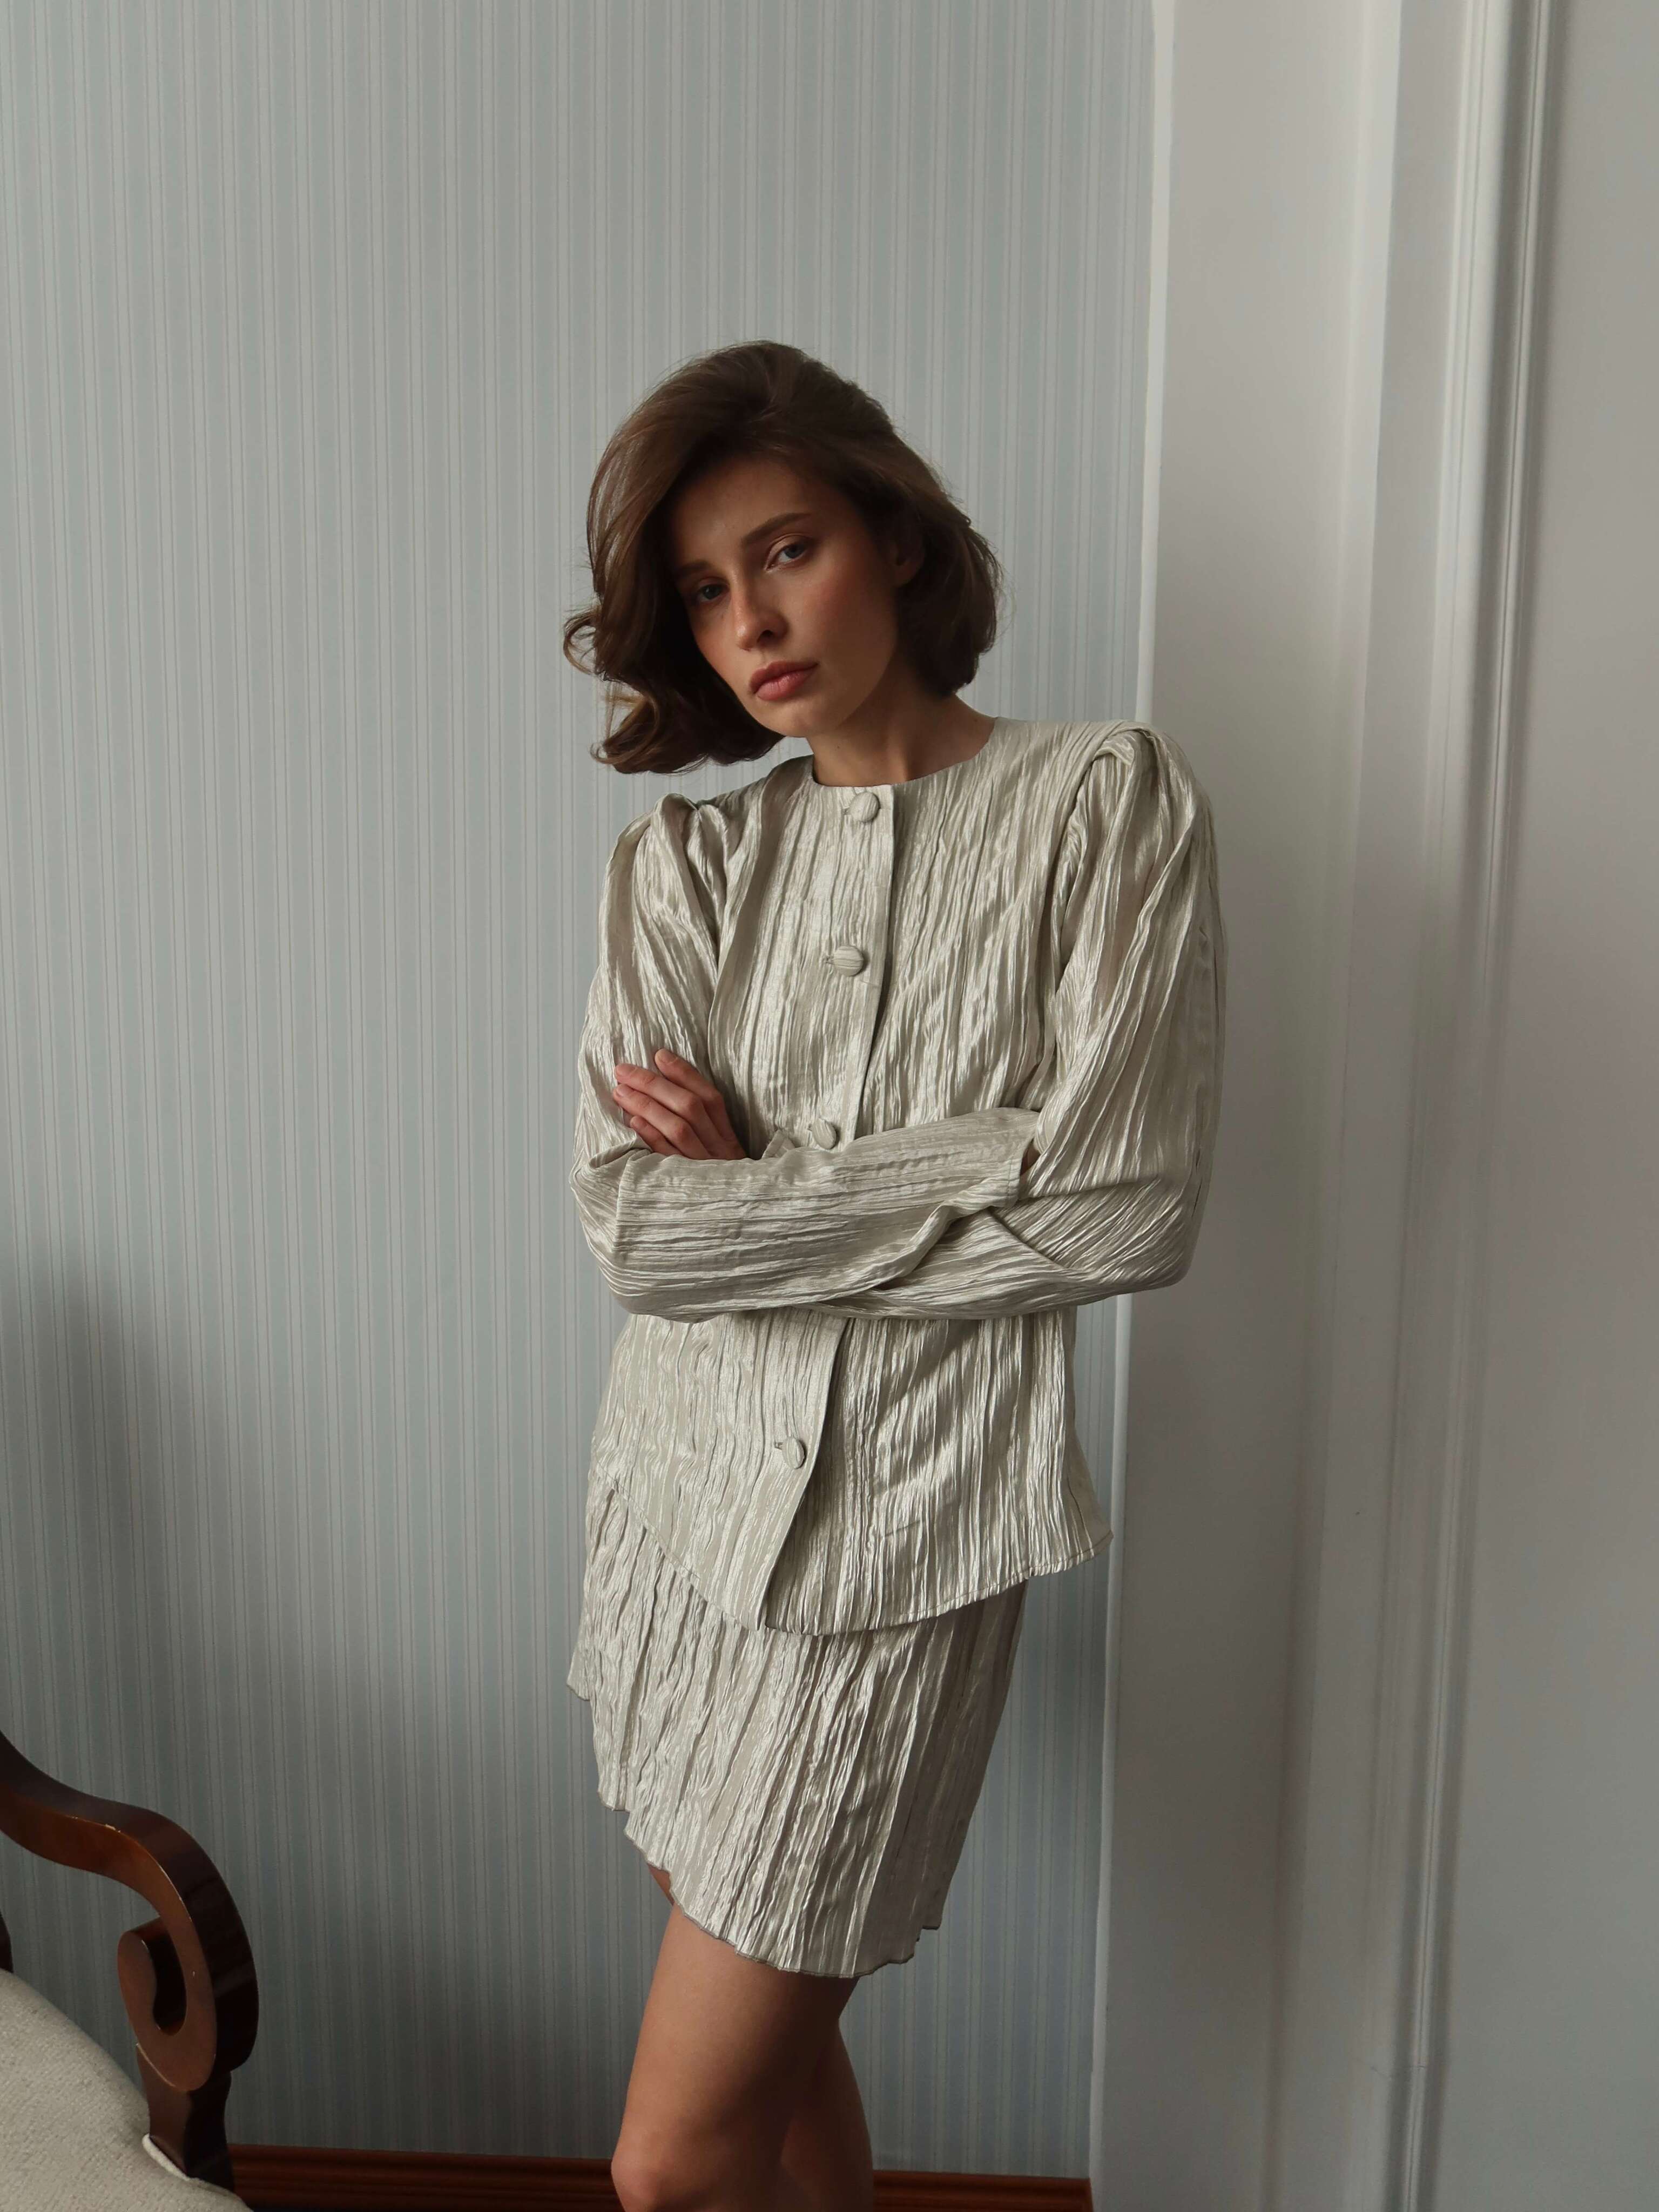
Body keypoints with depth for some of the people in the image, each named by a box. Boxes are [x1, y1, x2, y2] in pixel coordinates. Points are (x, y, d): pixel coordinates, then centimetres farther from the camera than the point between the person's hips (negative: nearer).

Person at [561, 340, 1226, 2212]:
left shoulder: (1107, 802, -6)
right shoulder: (681, 863, 4)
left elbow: (1125, 1208, -15)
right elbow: (630, 1223, -7)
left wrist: (753, 1182, -10)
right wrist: (945, 1178, -12)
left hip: (898, 1522, -4)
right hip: (682, 1489, 5)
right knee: (772, 2046, 20)